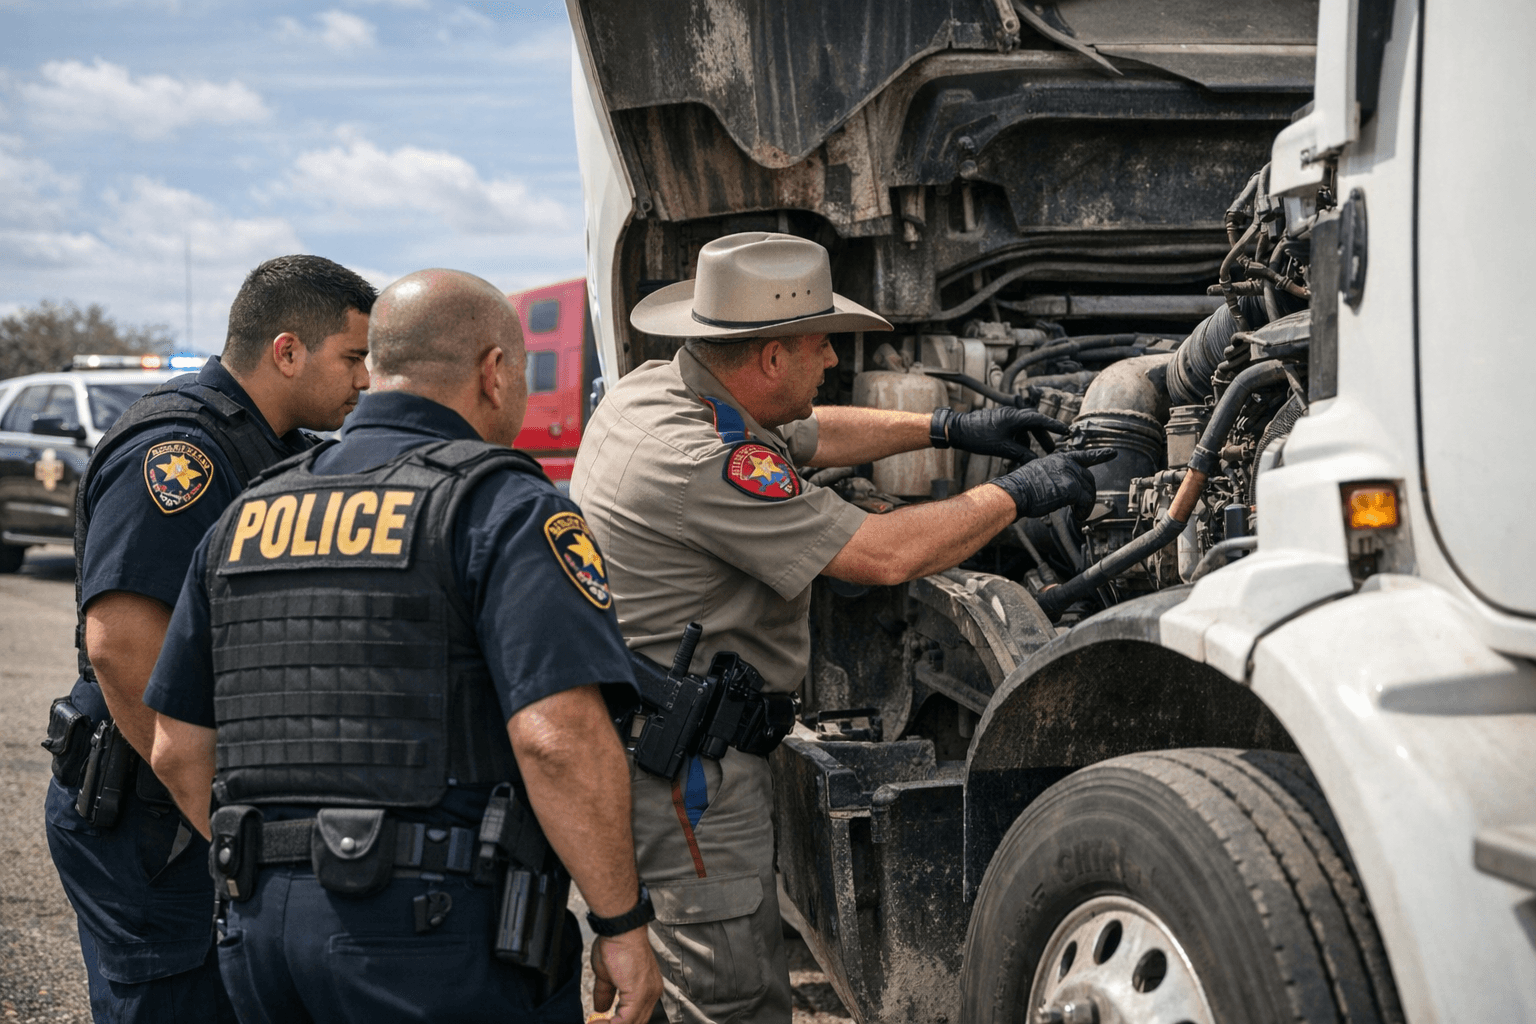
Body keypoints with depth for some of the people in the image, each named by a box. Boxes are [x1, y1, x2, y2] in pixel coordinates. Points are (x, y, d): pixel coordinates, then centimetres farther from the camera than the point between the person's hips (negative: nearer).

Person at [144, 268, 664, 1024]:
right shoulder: (505, 509, -7)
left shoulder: (247, 516, 13)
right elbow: (559, 735, -20)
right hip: (440, 932, -6)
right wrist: (622, 924, -11)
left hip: (261, 930, 7)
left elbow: (178, 748, 16)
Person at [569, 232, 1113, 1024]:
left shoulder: (655, 388, 6)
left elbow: (809, 435, 22)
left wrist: (950, 429, 20)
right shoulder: (704, 462, -25)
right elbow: (886, 555, -23)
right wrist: (1016, 494, -9)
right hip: (680, 767, -11)